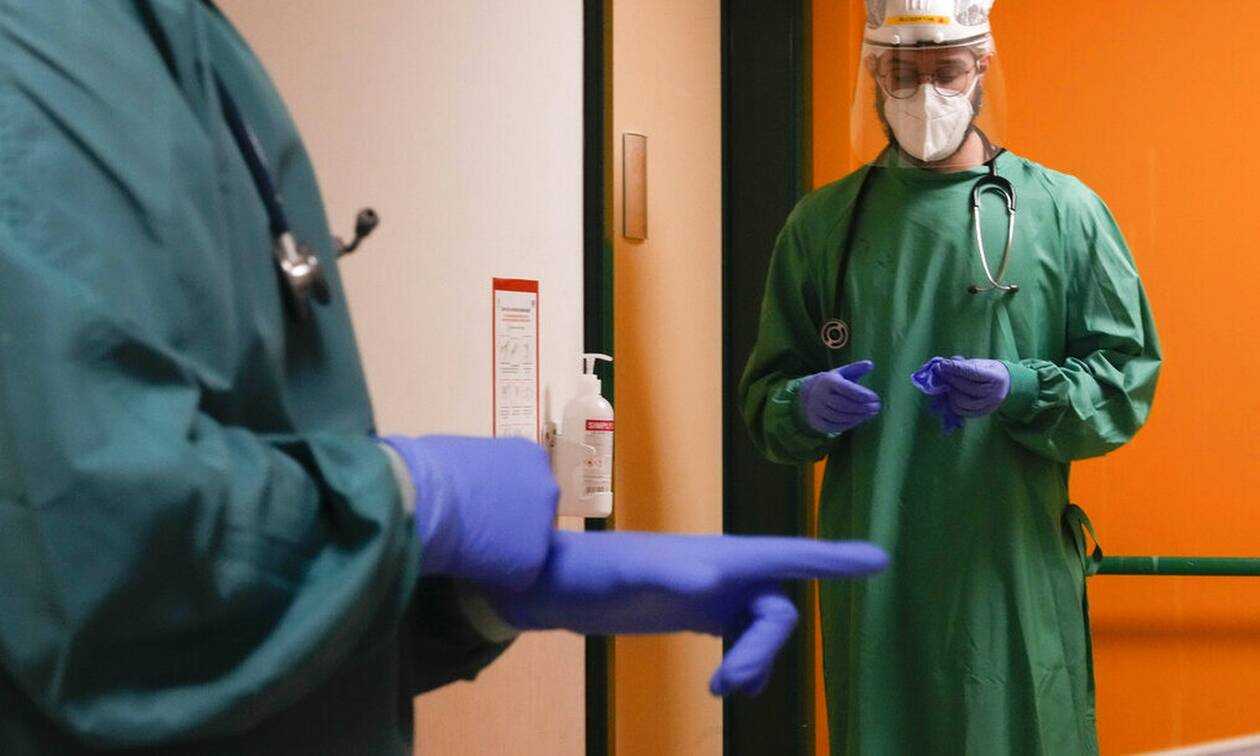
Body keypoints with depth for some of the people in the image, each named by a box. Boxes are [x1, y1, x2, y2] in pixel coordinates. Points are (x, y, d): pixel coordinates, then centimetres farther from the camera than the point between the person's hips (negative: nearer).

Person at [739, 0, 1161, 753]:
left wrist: (1020, 389, -15)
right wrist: (806, 406, -10)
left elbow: (1128, 375, 3)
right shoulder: (824, 222, 11)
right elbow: (765, 395, 13)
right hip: (872, 578, 2)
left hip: (1015, 576, -1)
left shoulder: (1066, 212, 5)